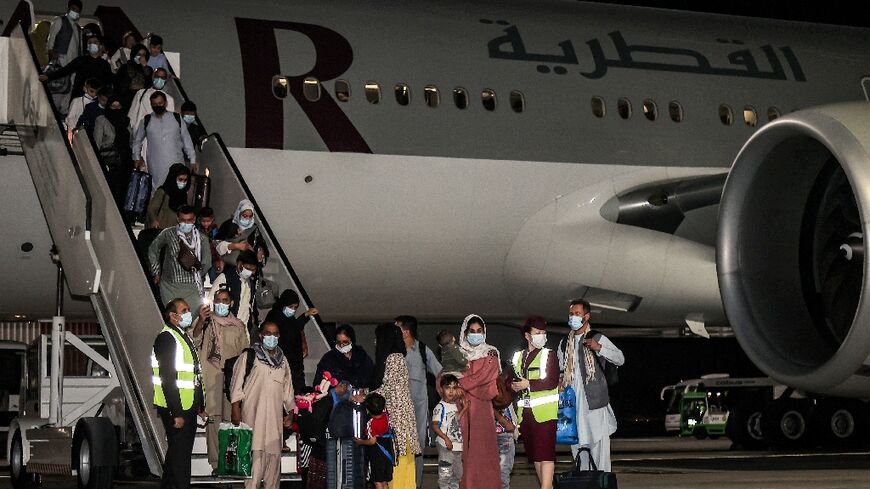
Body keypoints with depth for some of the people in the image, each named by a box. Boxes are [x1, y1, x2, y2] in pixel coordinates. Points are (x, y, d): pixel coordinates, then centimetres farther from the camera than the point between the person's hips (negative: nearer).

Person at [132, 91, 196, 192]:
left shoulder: (177, 119, 9)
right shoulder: (146, 121, 10)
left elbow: (186, 140, 13)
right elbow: (136, 141, 22)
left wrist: (193, 160, 10)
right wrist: (137, 158, 14)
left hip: (176, 164, 0)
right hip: (156, 167, 0)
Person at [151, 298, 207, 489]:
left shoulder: (184, 336, 15)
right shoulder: (166, 338, -15)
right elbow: (167, 379, -21)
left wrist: (200, 405, 19)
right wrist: (176, 414, -23)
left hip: (188, 407, 9)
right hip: (175, 410, -9)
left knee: (180, 451, 16)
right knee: (180, 454, -6)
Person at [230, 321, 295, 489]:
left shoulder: (282, 361, 19)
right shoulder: (248, 356, 4)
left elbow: (287, 389, 23)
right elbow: (236, 384, 0)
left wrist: (289, 414, 18)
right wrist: (236, 410, -8)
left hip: (275, 416, 5)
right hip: (253, 415, -5)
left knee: (274, 455, 3)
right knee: (256, 454, -13)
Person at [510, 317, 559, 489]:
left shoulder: (549, 355, 0)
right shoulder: (518, 357, 16)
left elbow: (553, 382, -11)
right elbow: (513, 380, 21)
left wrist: (528, 384, -15)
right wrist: (512, 386, -2)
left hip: (545, 411, -6)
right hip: (525, 412, 6)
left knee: (545, 452, -13)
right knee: (534, 454, 8)